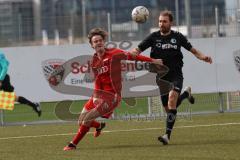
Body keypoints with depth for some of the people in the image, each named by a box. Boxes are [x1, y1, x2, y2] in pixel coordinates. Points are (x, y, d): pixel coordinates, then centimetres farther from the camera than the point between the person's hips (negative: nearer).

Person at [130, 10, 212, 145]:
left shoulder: (178, 37, 0)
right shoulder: (153, 37, 2)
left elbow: (193, 50, 6)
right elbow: (137, 51, -2)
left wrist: (203, 57, -13)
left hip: (176, 76, -3)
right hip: (161, 77, 3)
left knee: (172, 100, -26)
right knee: (168, 108, 8)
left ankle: (168, 135, -28)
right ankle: (186, 94, 41)